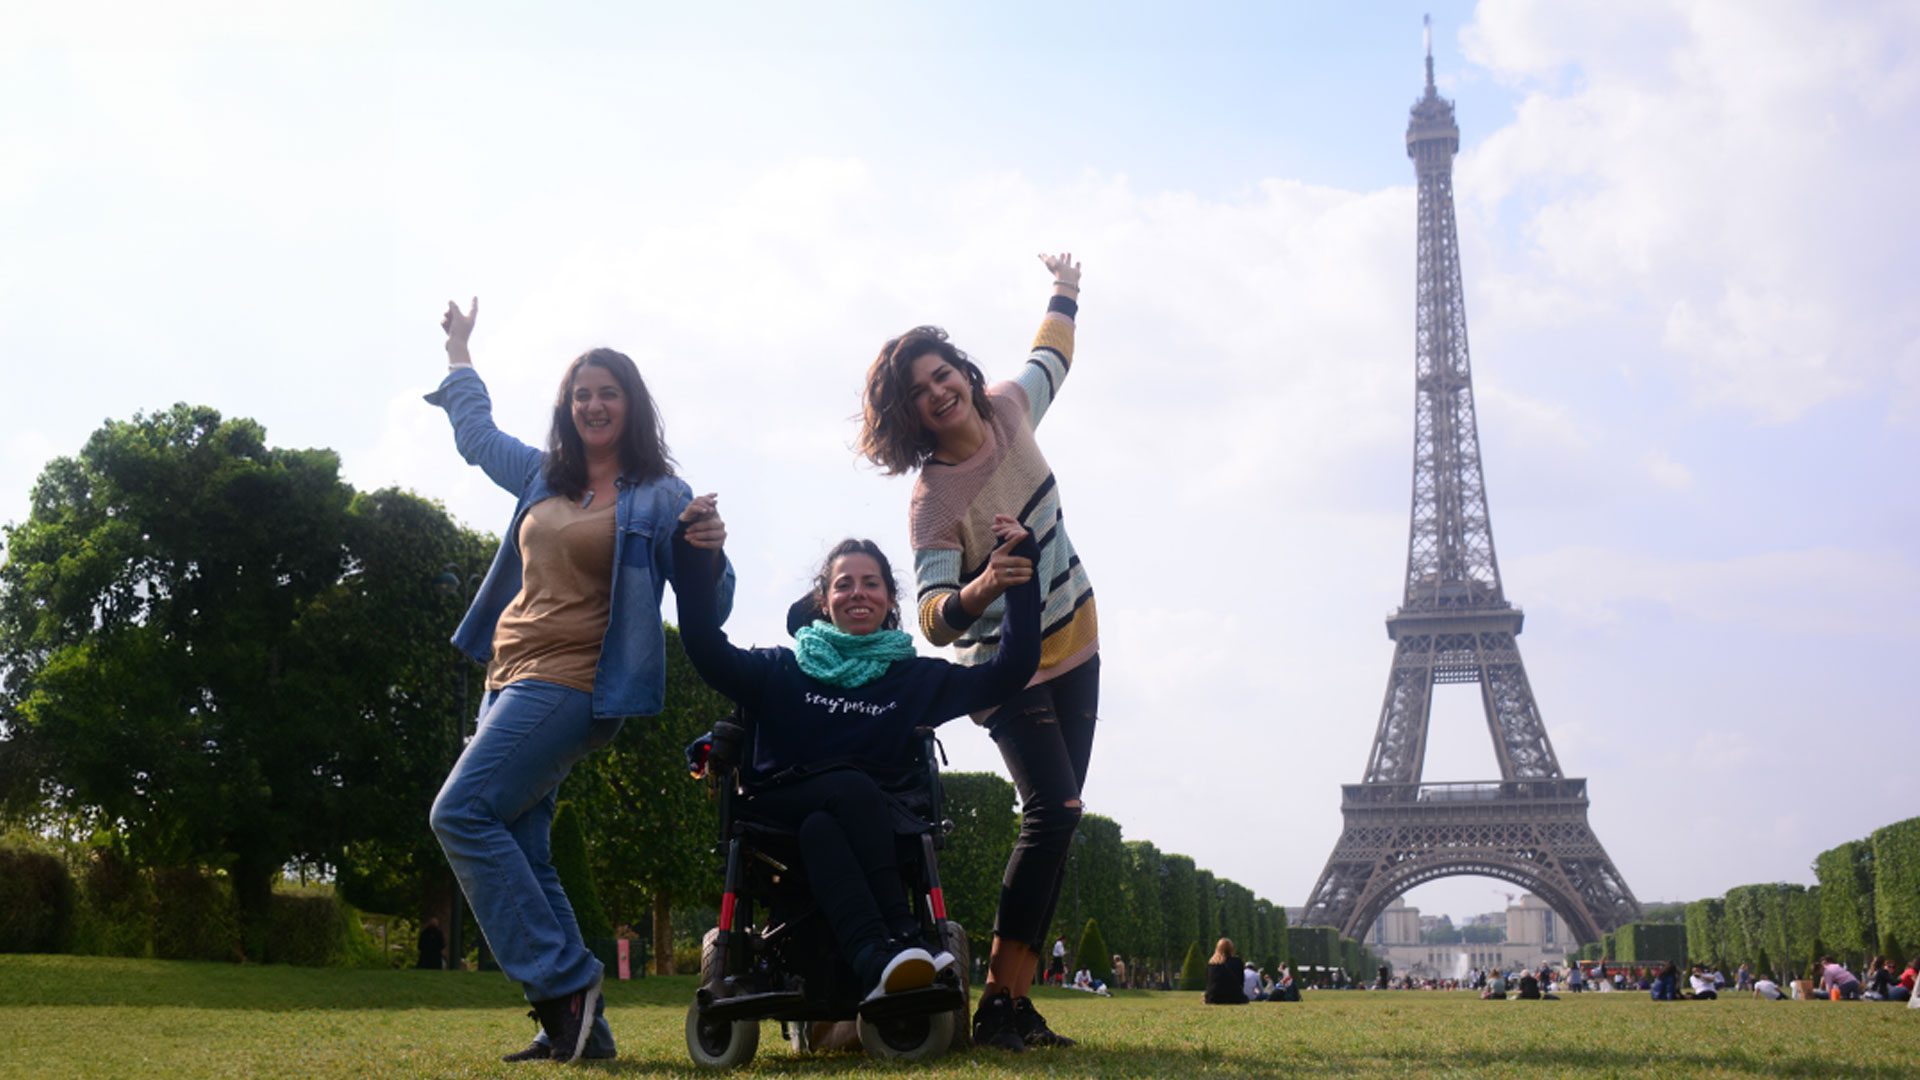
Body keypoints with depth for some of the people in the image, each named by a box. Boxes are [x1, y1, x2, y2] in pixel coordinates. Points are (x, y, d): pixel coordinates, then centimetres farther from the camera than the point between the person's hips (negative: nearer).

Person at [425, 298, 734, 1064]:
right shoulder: (543, 476, 17)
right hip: (513, 680, 8)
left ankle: (563, 983, -17)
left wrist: (709, 554, -26)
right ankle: (576, 1023, 7)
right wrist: (459, 354, 44)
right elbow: (477, 434, 36)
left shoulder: (659, 497, -3)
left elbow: (710, 606, -5)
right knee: (519, 854, 3)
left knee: (462, 813, -20)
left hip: (572, 683, -8)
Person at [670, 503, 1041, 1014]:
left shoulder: (917, 678, 15)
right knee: (852, 785, -31)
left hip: (879, 830, 1)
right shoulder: (784, 670, 13)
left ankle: (875, 953, -53)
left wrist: (1022, 577, -7)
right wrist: (695, 561, -16)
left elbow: (1010, 671, 4)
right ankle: (897, 940, -46)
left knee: (822, 828, -32)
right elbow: (707, 650, -4)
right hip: (784, 827, -1)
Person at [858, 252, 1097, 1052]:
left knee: (1054, 819, 1)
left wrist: (1064, 294, 29)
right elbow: (934, 619, -32)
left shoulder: (1009, 409, -5)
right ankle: (1000, 999, -14)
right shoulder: (934, 500, -22)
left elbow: (1050, 359, 20)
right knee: (1054, 809, -21)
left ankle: (1015, 996, 3)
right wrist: (982, 589, -50)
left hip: (1072, 651, 7)